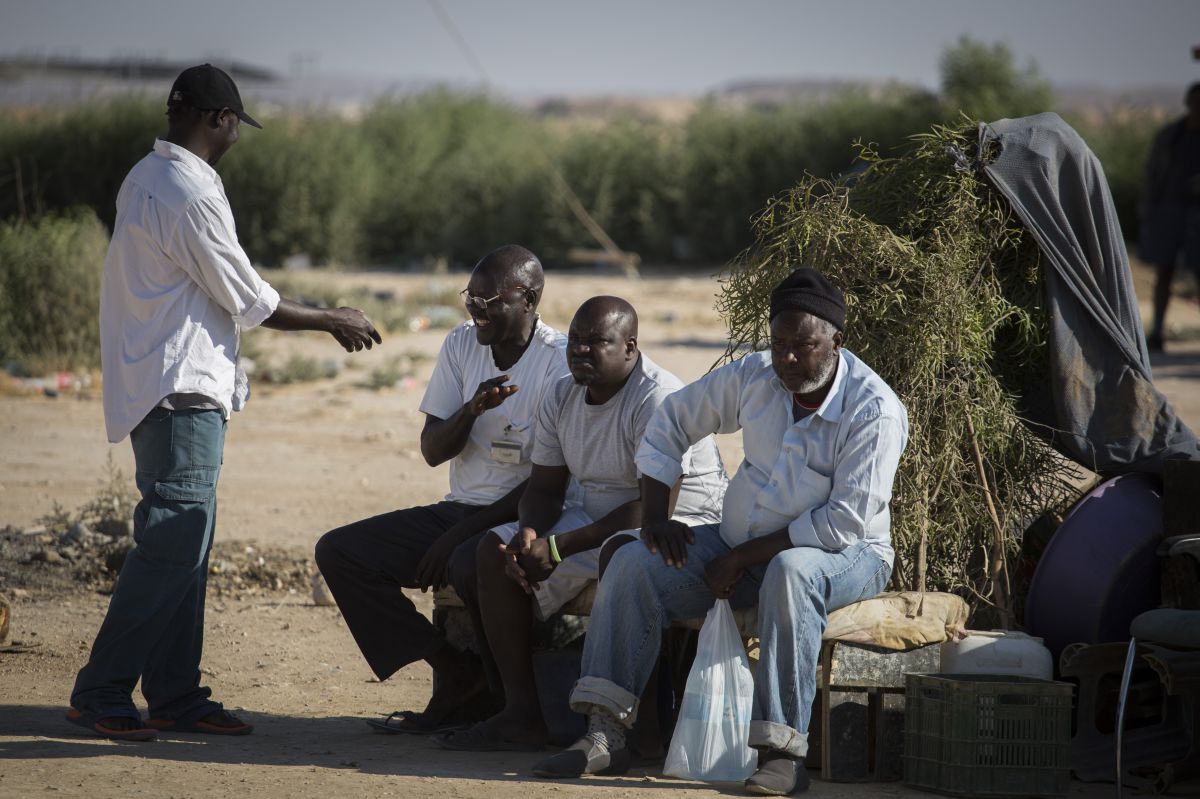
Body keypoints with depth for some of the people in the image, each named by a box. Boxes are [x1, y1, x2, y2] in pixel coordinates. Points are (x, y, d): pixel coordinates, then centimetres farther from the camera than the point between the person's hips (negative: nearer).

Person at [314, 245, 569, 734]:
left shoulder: (562, 363, -12)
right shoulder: (461, 345, 7)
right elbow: (433, 451, 6)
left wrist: (461, 534, -18)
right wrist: (472, 410, -17)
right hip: (460, 508, 7)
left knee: (471, 565, -40)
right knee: (339, 551, -8)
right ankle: (455, 674, -14)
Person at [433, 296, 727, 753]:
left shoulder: (658, 399, -21)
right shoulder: (562, 398, 4)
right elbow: (545, 486, 10)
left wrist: (559, 549, -26)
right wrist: (530, 534, -15)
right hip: (597, 518, 8)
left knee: (622, 554, -40)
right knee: (496, 551, -5)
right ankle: (521, 714, -10)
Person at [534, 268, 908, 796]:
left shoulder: (875, 411, -18)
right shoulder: (755, 376, -2)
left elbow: (844, 522, -23)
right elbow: (672, 421, 12)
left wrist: (743, 558, -21)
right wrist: (654, 517, 2)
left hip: (846, 556, -6)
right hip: (744, 544, 6)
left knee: (790, 571, -41)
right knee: (633, 565, -14)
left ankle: (783, 751, -41)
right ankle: (604, 737, -19)